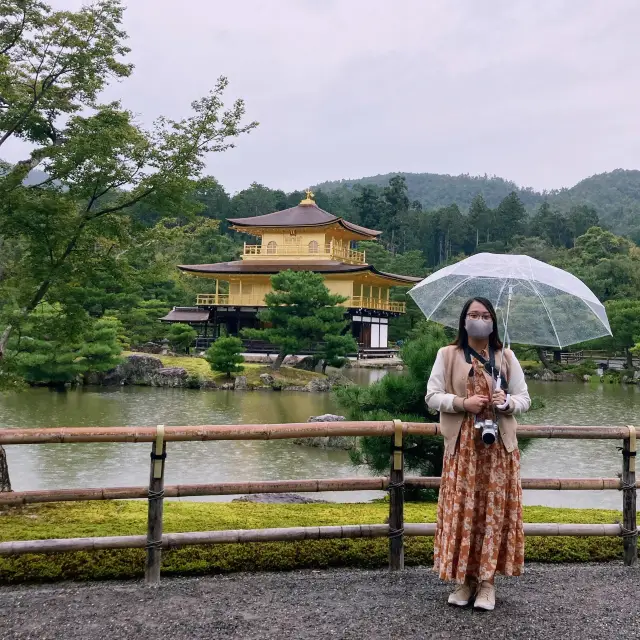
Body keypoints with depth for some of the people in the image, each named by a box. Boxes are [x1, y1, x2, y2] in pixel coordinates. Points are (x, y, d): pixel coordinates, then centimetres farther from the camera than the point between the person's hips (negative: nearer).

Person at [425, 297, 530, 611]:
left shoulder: (506, 357, 9)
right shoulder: (447, 354, 3)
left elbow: (524, 399, 9)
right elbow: (432, 396, -1)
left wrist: (507, 402, -13)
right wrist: (462, 403, -16)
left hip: (499, 444, 2)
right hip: (462, 445, -1)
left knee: (495, 508, 1)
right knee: (462, 509, -2)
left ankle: (487, 580, 11)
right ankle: (463, 579, 11)